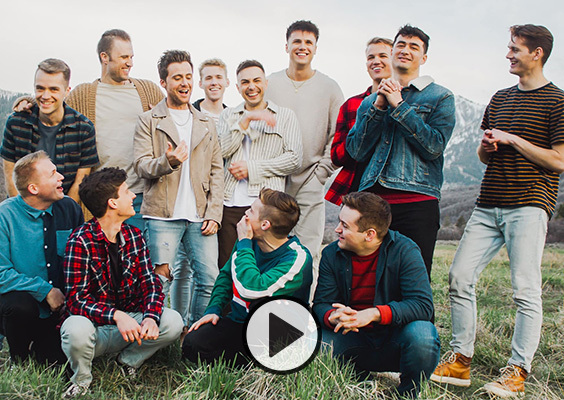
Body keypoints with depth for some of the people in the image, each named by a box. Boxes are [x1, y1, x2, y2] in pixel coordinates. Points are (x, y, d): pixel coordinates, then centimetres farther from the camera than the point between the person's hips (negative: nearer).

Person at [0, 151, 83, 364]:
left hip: (61, 308, 2)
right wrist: (45, 291, -20)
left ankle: (41, 343, 19)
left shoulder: (69, 208, 0)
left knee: (62, 358, -18)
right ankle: (19, 359, -3)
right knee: (21, 305, -35)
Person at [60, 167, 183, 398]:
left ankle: (129, 361, 8)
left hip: (129, 323, 4)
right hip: (95, 324, -4)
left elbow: (150, 282, -1)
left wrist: (151, 317, -22)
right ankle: (81, 380, -3)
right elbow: (76, 299, -20)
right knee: (77, 329, -37)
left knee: (173, 321, -19)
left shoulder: (134, 236, 3)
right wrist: (116, 316, -35)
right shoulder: (81, 241, -15)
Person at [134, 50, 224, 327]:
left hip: (200, 217, 3)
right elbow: (141, 166, -1)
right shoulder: (148, 121, 8)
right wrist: (167, 161, -23)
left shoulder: (206, 124, 19)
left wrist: (214, 214, 3)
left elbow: (216, 171, 14)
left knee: (210, 279, -3)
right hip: (162, 215, -3)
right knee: (160, 280, -6)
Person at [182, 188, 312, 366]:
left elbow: (252, 289, -34)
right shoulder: (249, 241, 0)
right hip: (238, 323, 5)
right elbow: (226, 275, 18)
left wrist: (244, 243, -22)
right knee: (192, 344, -17)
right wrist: (214, 309, 3)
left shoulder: (297, 258, -21)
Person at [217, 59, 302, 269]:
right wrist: (246, 120, -7)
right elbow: (221, 151, 1)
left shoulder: (285, 115, 10)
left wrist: (252, 168, -5)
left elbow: (294, 159, 0)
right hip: (230, 204, 2)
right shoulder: (228, 115, 17)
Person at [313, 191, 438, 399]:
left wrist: (374, 314, -36)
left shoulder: (404, 251, -14)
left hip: (394, 341, -2)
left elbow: (423, 305, -23)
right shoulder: (331, 255, -4)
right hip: (355, 340, 3)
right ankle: (357, 375, 6)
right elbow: (321, 304, -5)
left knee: (421, 335, -34)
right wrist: (333, 317, -30)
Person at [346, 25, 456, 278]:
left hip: (417, 202, -3)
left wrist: (398, 105, -6)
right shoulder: (370, 101, 19)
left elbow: (434, 146, -7)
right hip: (371, 198, 3)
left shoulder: (440, 97, 8)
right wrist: (378, 107, -2)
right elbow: (356, 151, 7)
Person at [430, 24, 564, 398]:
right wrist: (487, 146, 1)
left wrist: (513, 140, -10)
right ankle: (460, 361, 10)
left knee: (526, 290, -6)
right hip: (488, 205, 6)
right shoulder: (500, 98, 19)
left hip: (528, 205, -6)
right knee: (460, 276, 0)